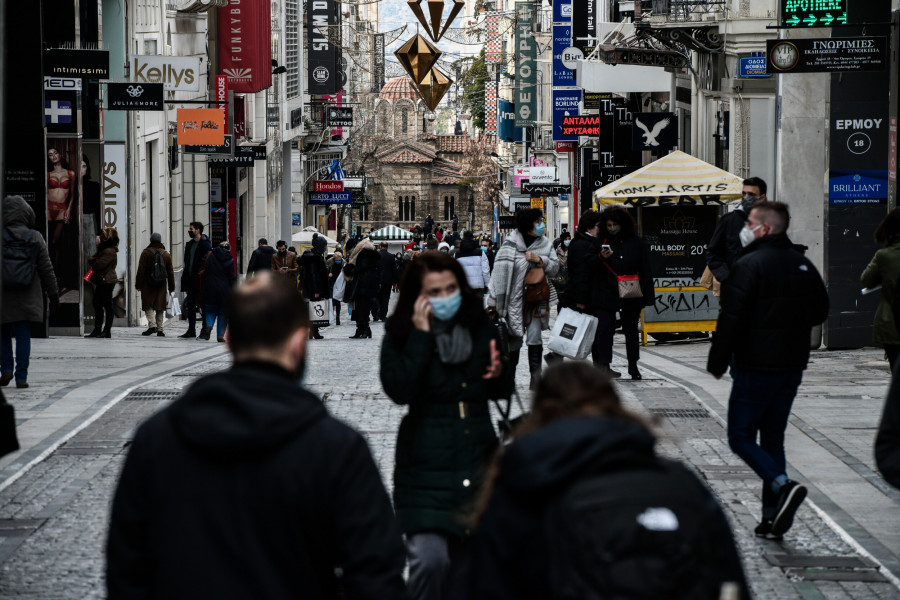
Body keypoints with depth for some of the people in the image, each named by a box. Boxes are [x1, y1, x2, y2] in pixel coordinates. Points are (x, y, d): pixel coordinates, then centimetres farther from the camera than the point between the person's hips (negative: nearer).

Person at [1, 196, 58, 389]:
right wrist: (53, 294, 8)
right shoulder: (35, 238, -2)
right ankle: (21, 377, 1)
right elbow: (46, 269, 1)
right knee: (23, 336, 4)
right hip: (27, 299, 1)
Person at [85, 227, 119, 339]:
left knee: (107, 306, -5)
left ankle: (107, 331, -3)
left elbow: (99, 265, -21)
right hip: (101, 282, 10)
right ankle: (97, 330, 17)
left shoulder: (109, 251, -15)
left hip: (106, 281, -10)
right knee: (97, 305, 12)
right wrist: (94, 260, -7)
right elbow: (90, 260, 15)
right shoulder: (102, 248, 18)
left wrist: (93, 262, 0)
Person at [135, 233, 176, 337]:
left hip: (148, 285, -3)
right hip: (161, 285, 3)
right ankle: (160, 329, 5)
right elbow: (170, 272, 11)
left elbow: (141, 270, -6)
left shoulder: (146, 253, -4)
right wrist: (171, 287, 16)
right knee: (160, 307, 6)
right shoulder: (166, 255, 8)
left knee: (148, 305, 2)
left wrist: (138, 284, -2)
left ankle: (151, 325, -16)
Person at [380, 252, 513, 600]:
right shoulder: (400, 334, -5)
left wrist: (499, 373, -6)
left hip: (476, 462, 4)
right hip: (426, 466, -4)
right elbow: (399, 390, -21)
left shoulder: (479, 329, 6)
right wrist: (421, 335, -20)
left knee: (465, 558, 13)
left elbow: (501, 392, 17)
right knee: (429, 558, -19)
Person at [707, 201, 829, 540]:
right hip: (792, 366, 7)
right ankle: (772, 518, 11)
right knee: (773, 438, 13)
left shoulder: (750, 266, -14)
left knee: (741, 436, 1)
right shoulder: (803, 265, 9)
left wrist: (717, 362, -9)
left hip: (755, 367, -7)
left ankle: (782, 486, -21)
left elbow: (731, 319, -17)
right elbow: (820, 312, 19)